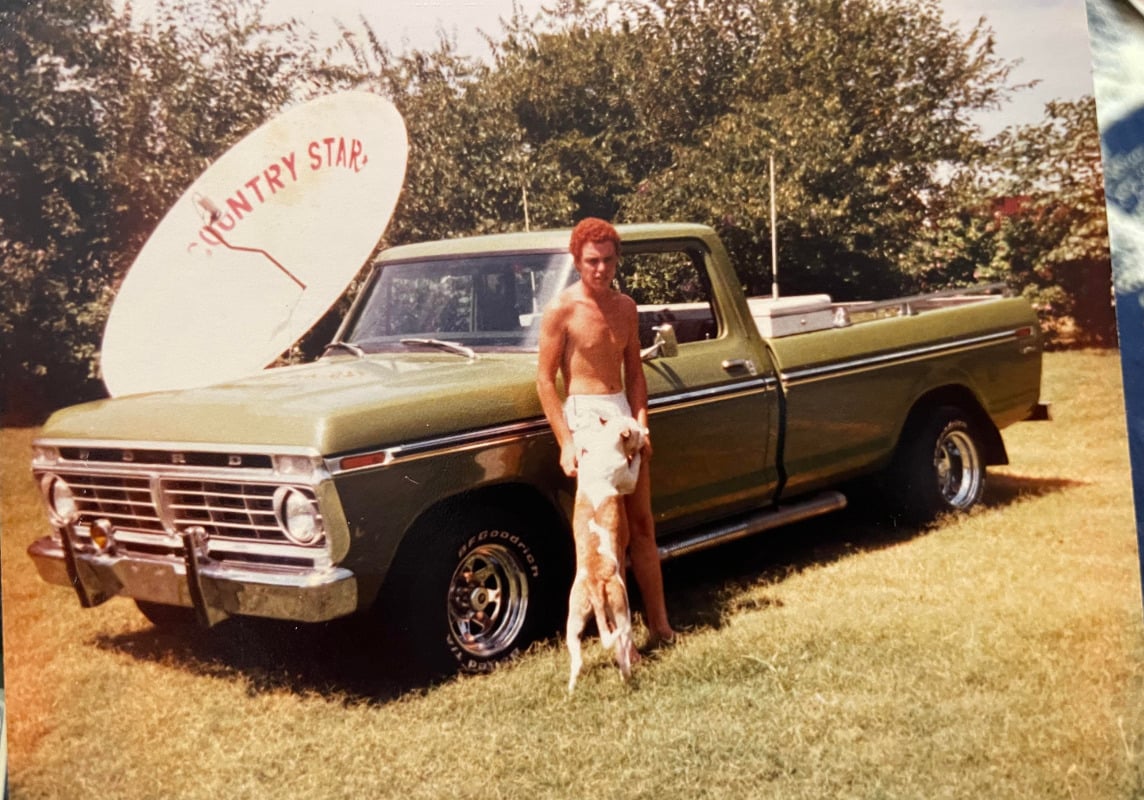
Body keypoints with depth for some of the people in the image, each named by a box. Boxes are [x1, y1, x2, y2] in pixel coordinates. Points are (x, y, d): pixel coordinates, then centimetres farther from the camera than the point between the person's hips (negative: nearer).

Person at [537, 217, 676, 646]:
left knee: (642, 526, 9)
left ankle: (660, 625, 16)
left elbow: (634, 372, 12)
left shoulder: (625, 306, 8)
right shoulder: (562, 310, -9)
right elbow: (545, 380, -9)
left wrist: (641, 424, -1)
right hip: (583, 415, -6)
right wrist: (566, 443, -15)